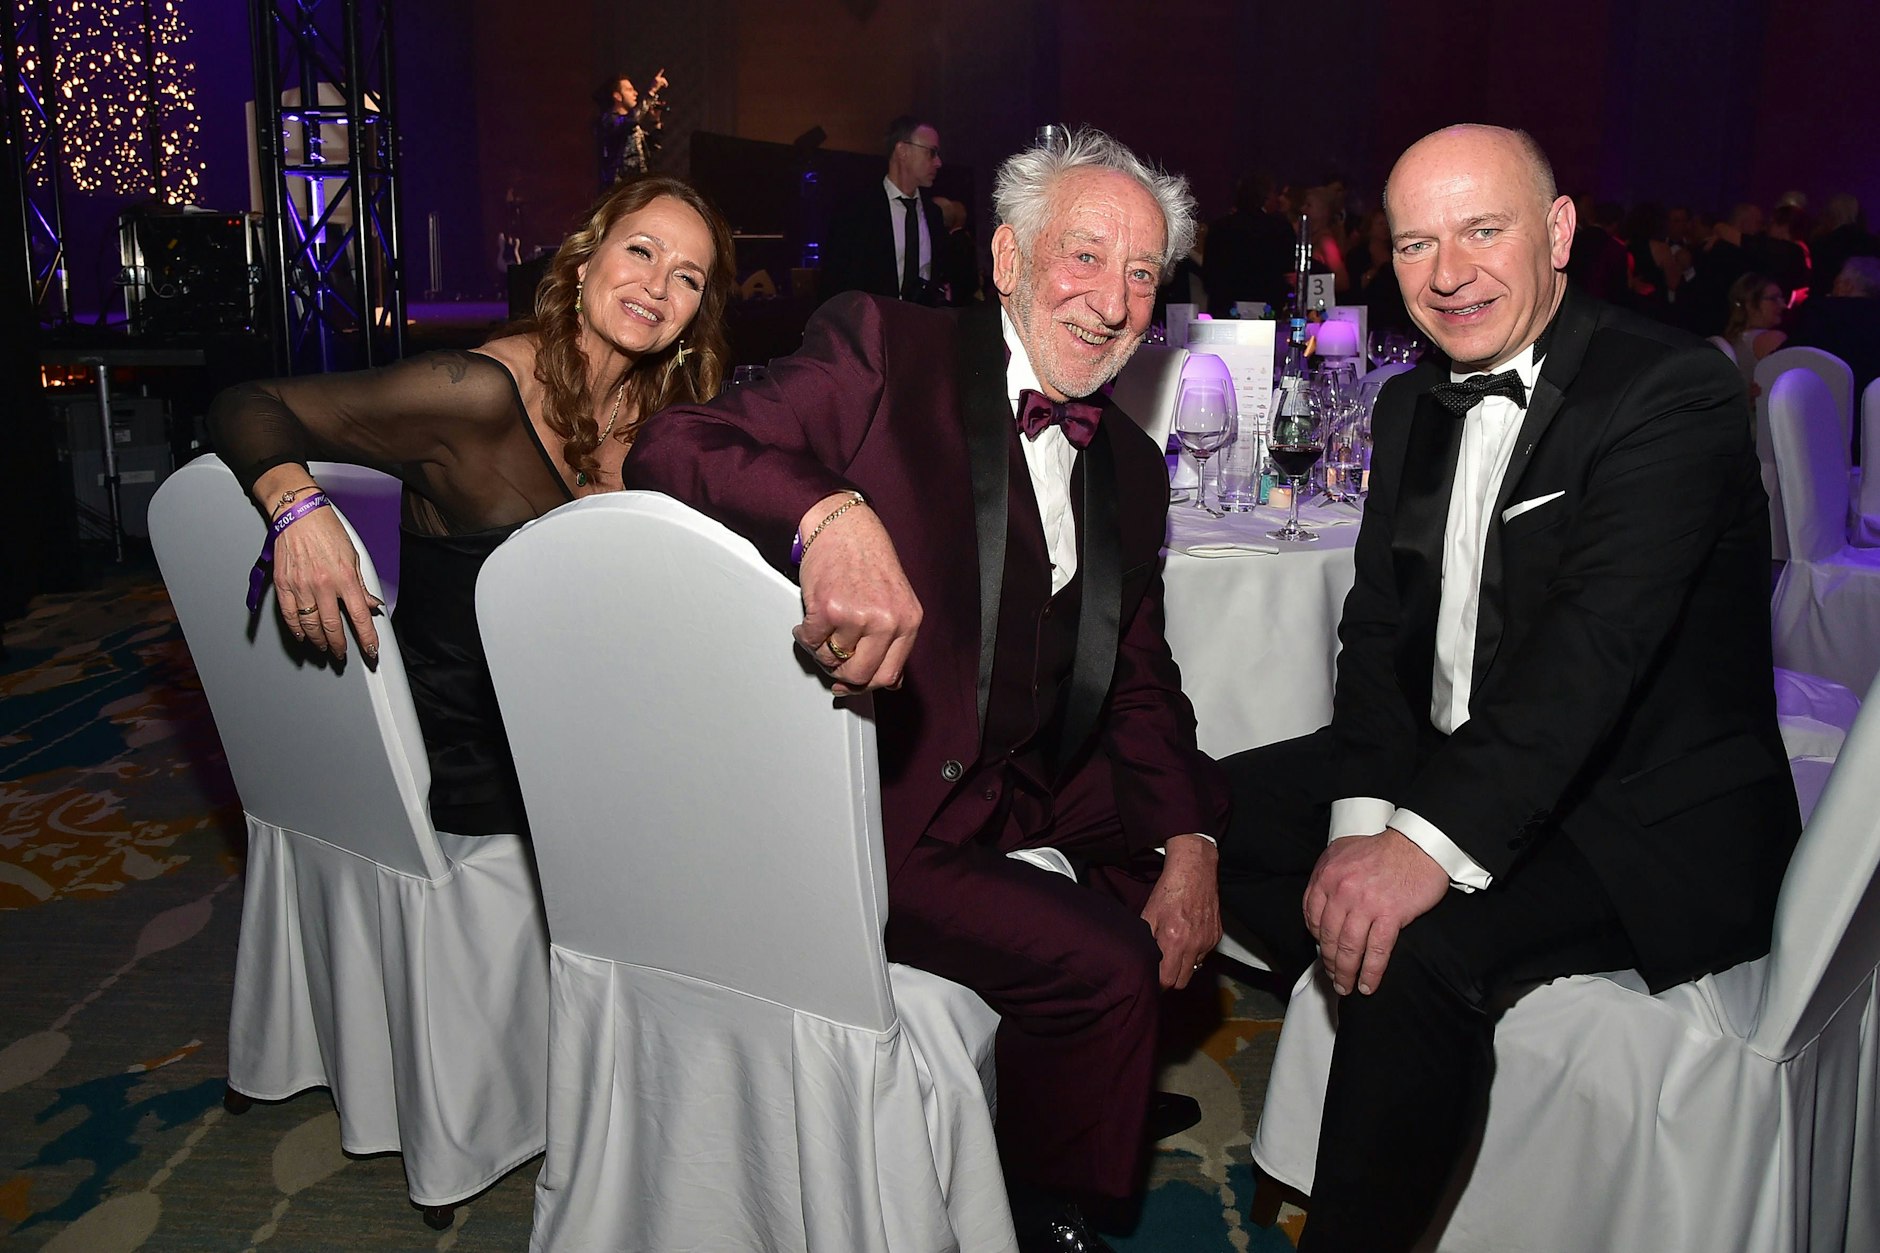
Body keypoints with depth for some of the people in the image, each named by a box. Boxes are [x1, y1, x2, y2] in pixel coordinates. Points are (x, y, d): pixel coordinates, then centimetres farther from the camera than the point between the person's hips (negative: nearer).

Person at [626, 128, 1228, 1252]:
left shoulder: (1131, 466, 11)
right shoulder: (881, 349, -9)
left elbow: (1139, 682, 13)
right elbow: (671, 450, -22)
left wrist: (1188, 839, -4)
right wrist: (833, 514, -43)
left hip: (1018, 793, 8)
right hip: (868, 814, -7)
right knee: (1104, 965, -19)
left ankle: (1105, 1097, 30)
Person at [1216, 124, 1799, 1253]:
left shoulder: (1675, 390, -16)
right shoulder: (1413, 405, 7)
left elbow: (1596, 643, -29)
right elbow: (1379, 626, 2)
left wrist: (1433, 842, -37)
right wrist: (1361, 817, -13)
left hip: (1655, 821, -7)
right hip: (1453, 765, 8)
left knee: (1423, 946, -31)